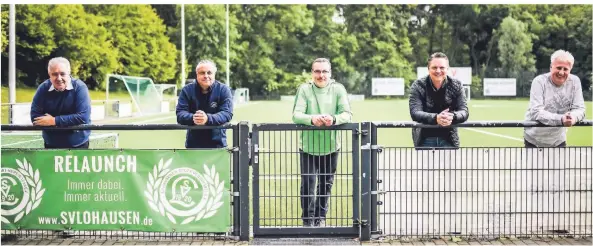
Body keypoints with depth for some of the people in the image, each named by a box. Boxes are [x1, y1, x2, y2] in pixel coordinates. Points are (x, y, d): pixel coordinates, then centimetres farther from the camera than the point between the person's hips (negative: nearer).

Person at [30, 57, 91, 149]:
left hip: (78, 145, -2)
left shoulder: (80, 87, -14)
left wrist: (55, 121, -21)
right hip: (51, 144, 2)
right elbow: (35, 117, -12)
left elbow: (83, 117, -23)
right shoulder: (43, 88, -6)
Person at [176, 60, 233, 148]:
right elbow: (180, 113, -8)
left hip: (217, 143, -1)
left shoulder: (223, 89, -4)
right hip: (193, 143, 1)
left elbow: (227, 113, -15)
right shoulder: (187, 90, 0)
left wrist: (208, 118, -34)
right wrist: (192, 118, -32)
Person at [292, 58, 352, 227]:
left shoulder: (338, 89, -1)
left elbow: (347, 115, -9)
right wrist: (312, 119, -34)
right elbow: (296, 115, -12)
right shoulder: (304, 89, -3)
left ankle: (320, 218, 29)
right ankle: (308, 219, 11)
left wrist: (334, 119, -32)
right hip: (308, 146, -1)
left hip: (330, 146, 1)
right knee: (308, 183, -6)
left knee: (326, 184, 12)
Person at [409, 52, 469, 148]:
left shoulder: (456, 85, -1)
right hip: (425, 139, -1)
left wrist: (452, 117, -32)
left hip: (449, 139, 1)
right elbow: (415, 113, -17)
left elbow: (464, 111, -7)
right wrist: (435, 118, -37)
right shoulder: (418, 86, -6)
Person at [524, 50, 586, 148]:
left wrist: (573, 117, -32)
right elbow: (536, 112, -24)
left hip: (558, 139, 3)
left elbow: (579, 109, -6)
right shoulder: (539, 82, -15)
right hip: (534, 139, -3)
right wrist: (561, 119, -39)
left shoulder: (575, 82, -5)